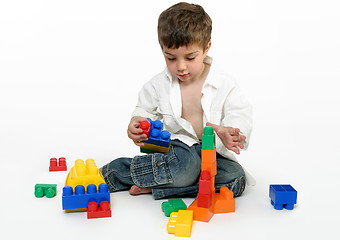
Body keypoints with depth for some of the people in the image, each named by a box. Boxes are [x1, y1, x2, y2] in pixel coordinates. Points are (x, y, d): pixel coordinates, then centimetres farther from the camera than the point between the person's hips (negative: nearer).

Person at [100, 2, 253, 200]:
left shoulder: (225, 85, -5)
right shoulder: (158, 85, 2)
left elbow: (241, 117, -6)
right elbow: (146, 111, 16)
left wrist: (228, 133, -30)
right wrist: (137, 123, -9)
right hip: (177, 148, -1)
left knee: (236, 178, -28)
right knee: (184, 164, -37)